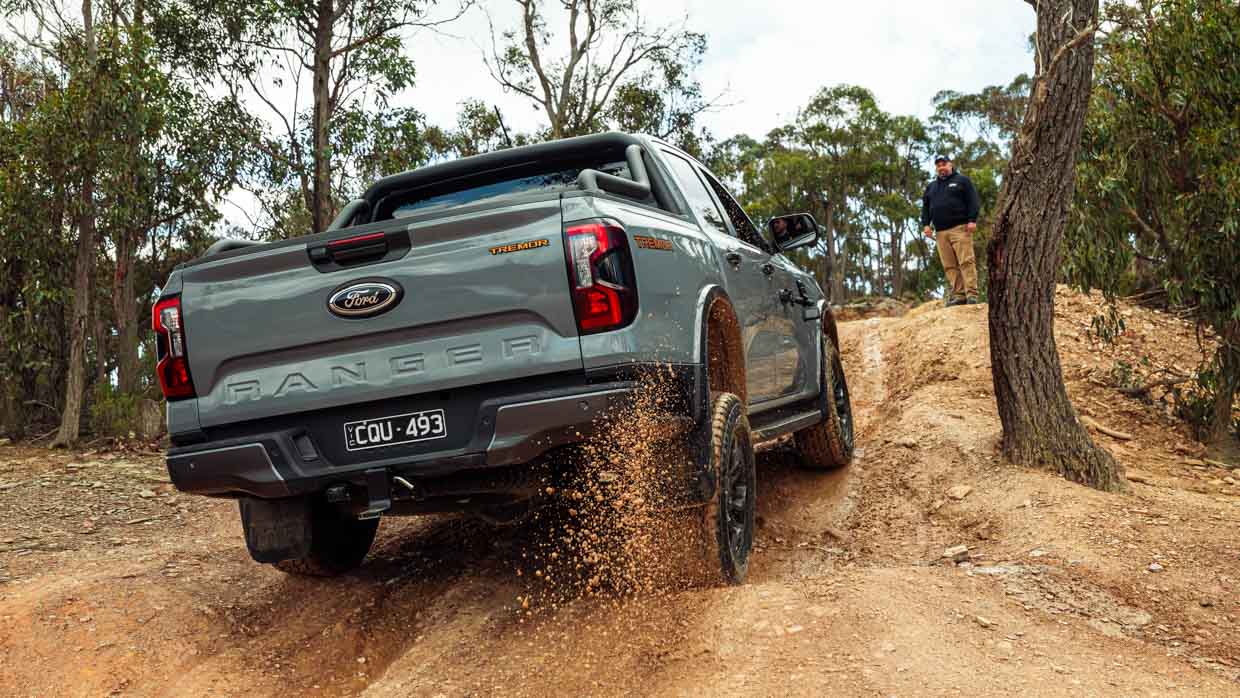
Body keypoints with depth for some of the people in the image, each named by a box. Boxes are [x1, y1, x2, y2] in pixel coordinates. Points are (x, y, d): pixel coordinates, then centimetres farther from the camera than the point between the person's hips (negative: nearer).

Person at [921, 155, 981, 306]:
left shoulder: (962, 180, 10)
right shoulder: (931, 187, 24)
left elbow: (973, 201, 1)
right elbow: (925, 207, 22)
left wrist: (972, 220, -11)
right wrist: (926, 224, 6)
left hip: (960, 228, -5)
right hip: (941, 232, 5)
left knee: (966, 261, -13)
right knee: (950, 266, -2)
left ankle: (971, 294, -16)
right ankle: (958, 295, -3)